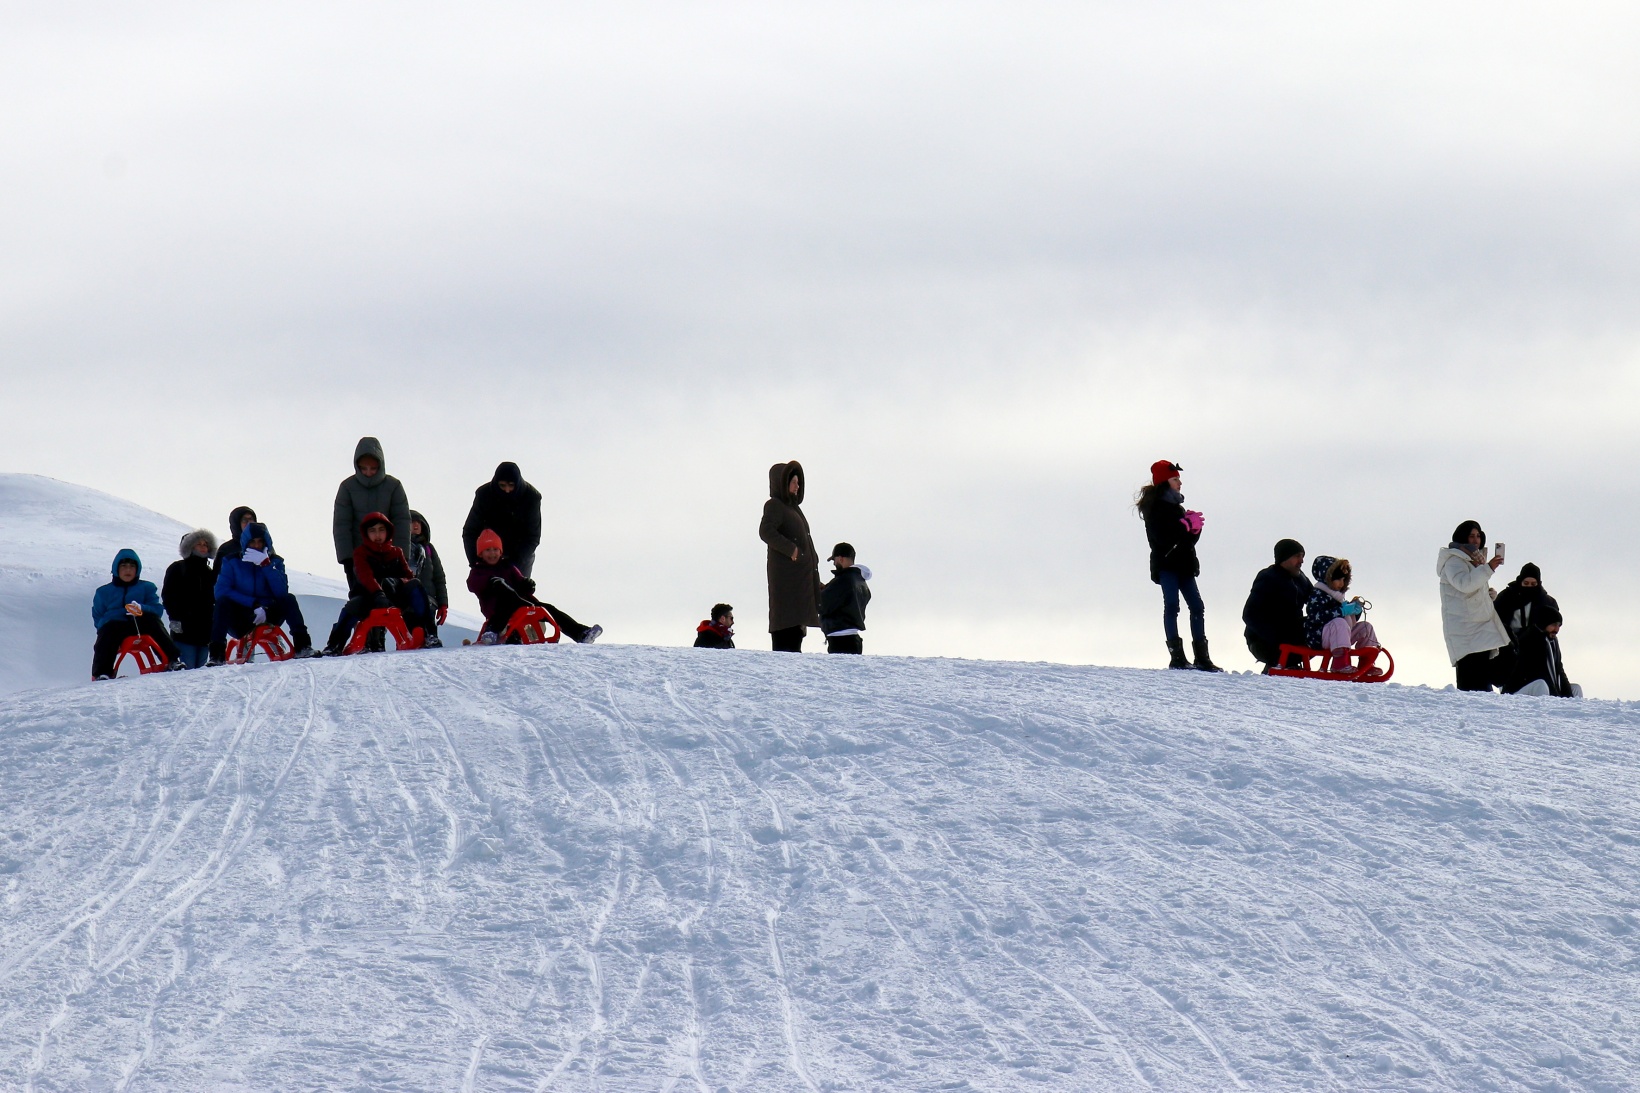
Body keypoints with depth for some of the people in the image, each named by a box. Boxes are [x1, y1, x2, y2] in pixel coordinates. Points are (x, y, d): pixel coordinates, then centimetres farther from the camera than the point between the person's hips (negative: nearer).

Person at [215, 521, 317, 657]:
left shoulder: (275, 562, 4)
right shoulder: (231, 562, 1)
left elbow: (282, 592, -13)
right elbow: (221, 592, -14)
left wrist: (265, 564, -21)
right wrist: (254, 604, -22)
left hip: (266, 619, 1)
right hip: (241, 622, -1)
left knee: (289, 600, -23)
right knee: (223, 602, -30)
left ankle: (302, 645, -29)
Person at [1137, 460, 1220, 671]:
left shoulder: (1175, 505, 21)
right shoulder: (1155, 506, -3)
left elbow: (1190, 537, 17)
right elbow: (1161, 536, -18)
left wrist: (1195, 526, -5)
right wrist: (1187, 524, -14)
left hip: (1182, 564, 8)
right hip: (1165, 563, -8)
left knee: (1197, 606, 2)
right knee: (1171, 605, -14)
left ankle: (1202, 657, 3)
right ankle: (1177, 656, -17)